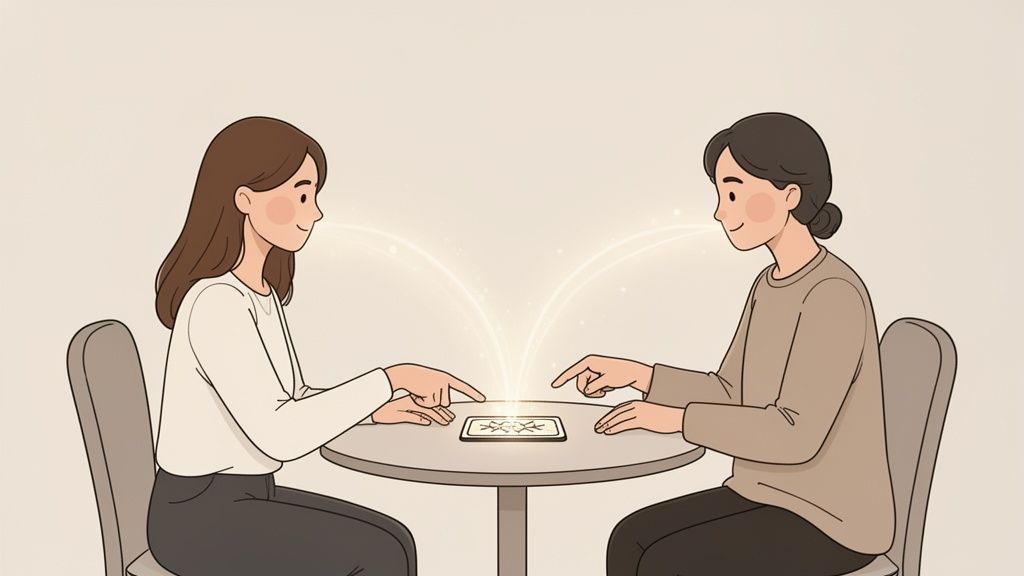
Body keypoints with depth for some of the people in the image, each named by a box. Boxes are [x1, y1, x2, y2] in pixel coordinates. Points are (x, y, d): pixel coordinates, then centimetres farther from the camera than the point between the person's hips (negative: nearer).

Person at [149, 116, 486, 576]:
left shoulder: (259, 292, 6)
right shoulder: (216, 303, -24)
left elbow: (287, 401, 14)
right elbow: (277, 435, -30)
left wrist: (378, 409, -1)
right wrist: (392, 377, -25)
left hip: (245, 499, 8)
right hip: (200, 517, -8)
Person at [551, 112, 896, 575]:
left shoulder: (834, 296, -23)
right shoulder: (772, 286, 6)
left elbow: (797, 433, -28)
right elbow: (730, 394, 10)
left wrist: (678, 418, -23)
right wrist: (634, 373, 0)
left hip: (829, 520, -8)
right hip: (769, 498, 8)